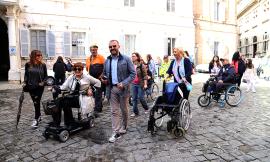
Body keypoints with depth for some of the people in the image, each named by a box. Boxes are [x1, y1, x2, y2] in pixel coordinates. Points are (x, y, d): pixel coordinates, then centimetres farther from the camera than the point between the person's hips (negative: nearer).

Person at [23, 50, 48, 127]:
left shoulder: (43, 65, -4)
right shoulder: (28, 64, -1)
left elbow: (46, 75, 2)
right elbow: (26, 74, 8)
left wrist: (43, 82, -13)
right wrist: (25, 82, -4)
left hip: (39, 87, -3)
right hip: (31, 86, 3)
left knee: (37, 102, -3)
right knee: (35, 103, 13)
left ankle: (36, 119, 6)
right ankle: (39, 116, 30)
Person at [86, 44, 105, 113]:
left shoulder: (101, 57, -5)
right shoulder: (88, 59, 11)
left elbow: (105, 67, -8)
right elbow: (87, 68, 19)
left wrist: (102, 75, -13)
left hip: (99, 79, -6)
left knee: (98, 94, -5)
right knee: (93, 93, 14)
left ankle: (97, 109, 2)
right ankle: (100, 106, 31)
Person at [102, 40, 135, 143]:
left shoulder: (126, 59, -4)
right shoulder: (107, 61, 10)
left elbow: (133, 73, -7)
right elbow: (105, 74, 22)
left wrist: (124, 83, -18)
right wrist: (104, 79, -1)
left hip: (123, 88, -3)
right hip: (111, 88, 3)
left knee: (124, 110, 12)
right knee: (114, 111, 4)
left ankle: (124, 128, 34)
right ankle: (116, 132, 12)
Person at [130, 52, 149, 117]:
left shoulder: (141, 65, -8)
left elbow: (145, 75, -9)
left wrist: (145, 84, -15)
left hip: (140, 84, -5)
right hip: (133, 84, 5)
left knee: (141, 98, 0)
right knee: (134, 99, 7)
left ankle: (146, 108, 26)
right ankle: (135, 112, 17)